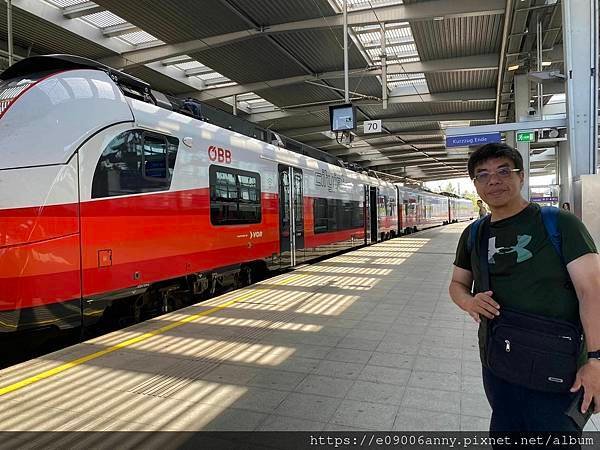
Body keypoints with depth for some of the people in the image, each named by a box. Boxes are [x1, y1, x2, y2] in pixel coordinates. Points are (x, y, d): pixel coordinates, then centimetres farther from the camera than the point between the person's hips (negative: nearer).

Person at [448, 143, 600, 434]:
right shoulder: (473, 235, 6)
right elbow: (458, 284, 14)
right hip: (496, 366, 5)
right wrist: (469, 302, -9)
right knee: (504, 430, 20)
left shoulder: (560, 224, -9)